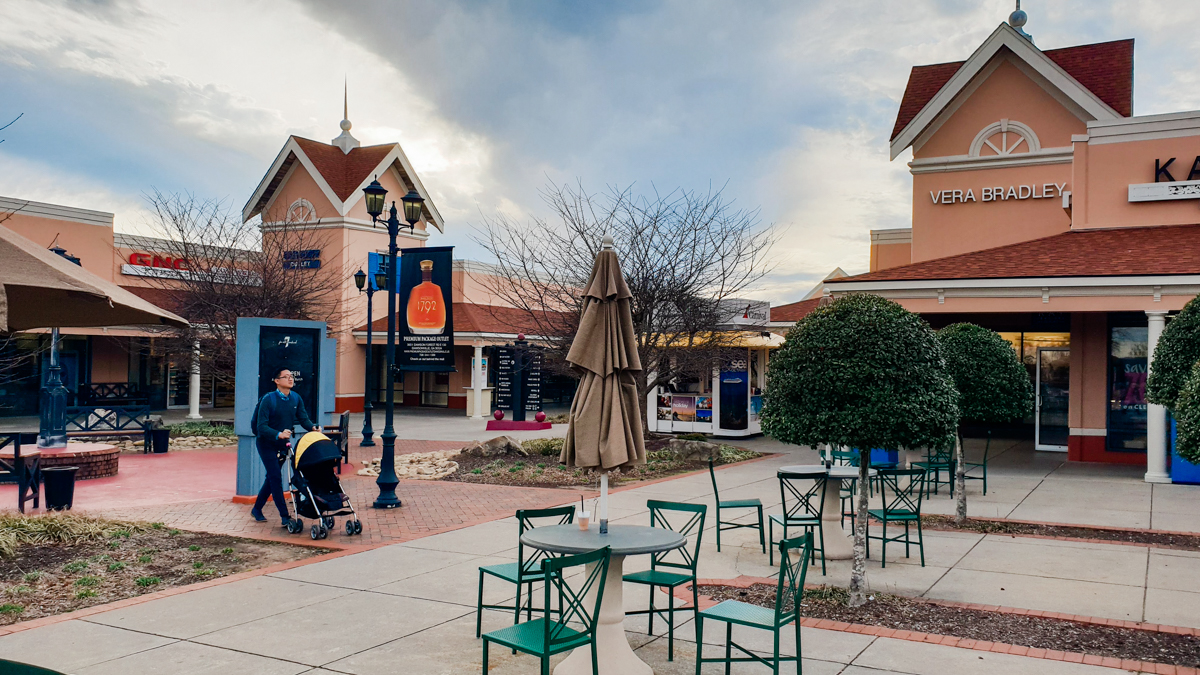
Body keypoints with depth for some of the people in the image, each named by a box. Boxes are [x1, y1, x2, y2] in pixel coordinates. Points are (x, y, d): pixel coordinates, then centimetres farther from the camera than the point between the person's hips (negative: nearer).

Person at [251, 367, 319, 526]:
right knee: (276, 478, -11)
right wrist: (278, 434, -39)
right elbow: (261, 426, -24)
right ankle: (285, 517, -11)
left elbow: (303, 418, -3)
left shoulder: (296, 399, -1)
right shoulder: (268, 399, -19)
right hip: (266, 443, -6)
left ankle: (257, 509, 32)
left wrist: (313, 428, -24)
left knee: (272, 477, 15)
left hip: (283, 444, 6)